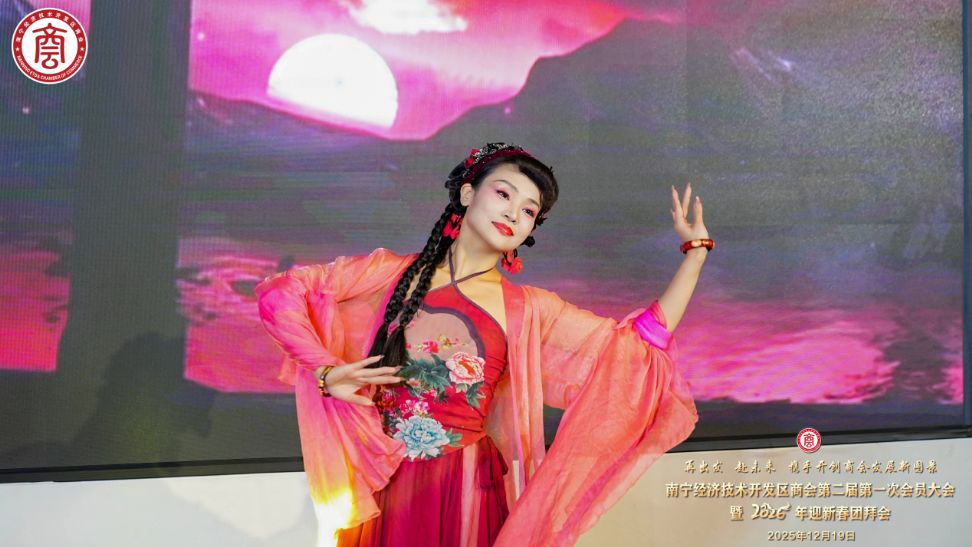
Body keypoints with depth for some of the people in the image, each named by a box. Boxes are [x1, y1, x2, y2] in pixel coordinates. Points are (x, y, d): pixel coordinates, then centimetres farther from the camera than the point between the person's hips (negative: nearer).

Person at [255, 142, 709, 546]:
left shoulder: (529, 311, -1)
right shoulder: (391, 273, -1)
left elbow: (641, 341, -2)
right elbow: (279, 293, 1)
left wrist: (695, 249, -3)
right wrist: (326, 371, -11)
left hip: (466, 491, 0)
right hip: (379, 486, 0)